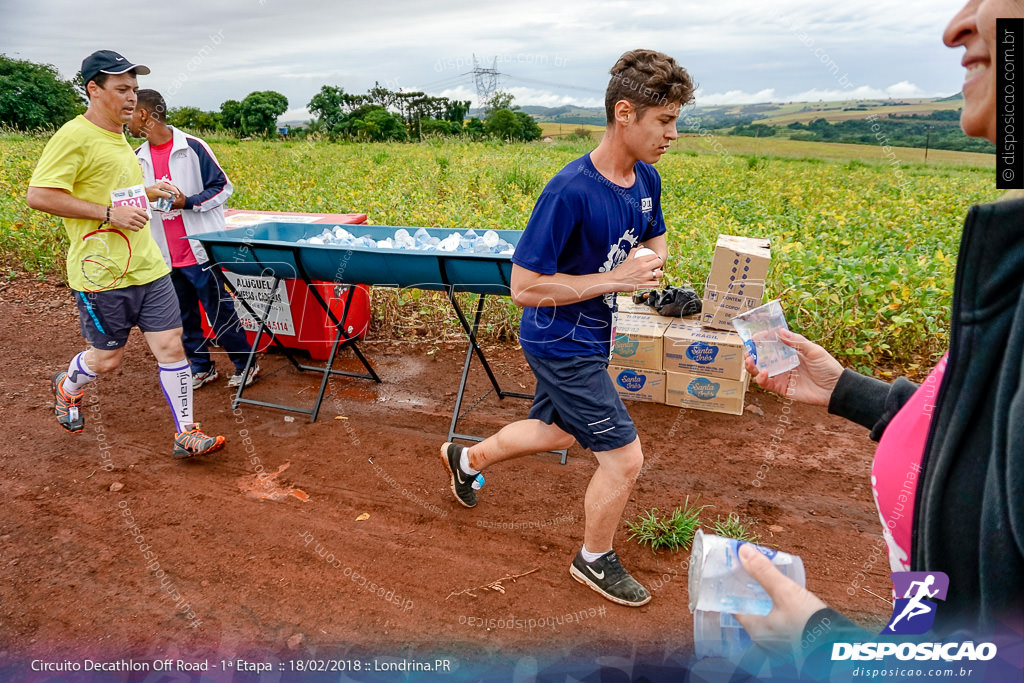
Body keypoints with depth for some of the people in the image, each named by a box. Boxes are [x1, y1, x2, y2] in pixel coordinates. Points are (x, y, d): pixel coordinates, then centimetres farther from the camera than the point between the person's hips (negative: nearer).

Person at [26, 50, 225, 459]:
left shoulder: (118, 138, 15)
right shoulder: (74, 137, -12)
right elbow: (39, 196, -19)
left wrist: (147, 192, 16)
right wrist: (109, 214, -21)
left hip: (147, 267, 7)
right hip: (102, 273, -7)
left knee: (171, 346, 1)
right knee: (108, 357, 9)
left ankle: (186, 434, 10)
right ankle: (67, 387, 44)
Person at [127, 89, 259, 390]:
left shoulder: (192, 147, -8)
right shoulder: (139, 158, 10)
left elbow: (222, 186, -6)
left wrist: (188, 202, -17)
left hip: (200, 250, -6)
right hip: (167, 255, 6)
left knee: (219, 309, 0)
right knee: (184, 315, 12)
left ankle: (244, 364, 14)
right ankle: (201, 367, 25)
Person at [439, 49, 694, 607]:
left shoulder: (646, 180, -3)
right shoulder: (570, 192, -28)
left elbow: (655, 238, 18)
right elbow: (525, 287, -27)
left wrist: (654, 261, -6)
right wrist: (613, 279, -26)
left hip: (588, 336, 9)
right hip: (561, 343, -9)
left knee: (556, 432, 27)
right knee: (624, 456, -1)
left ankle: (466, 459, 53)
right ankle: (594, 560, 27)